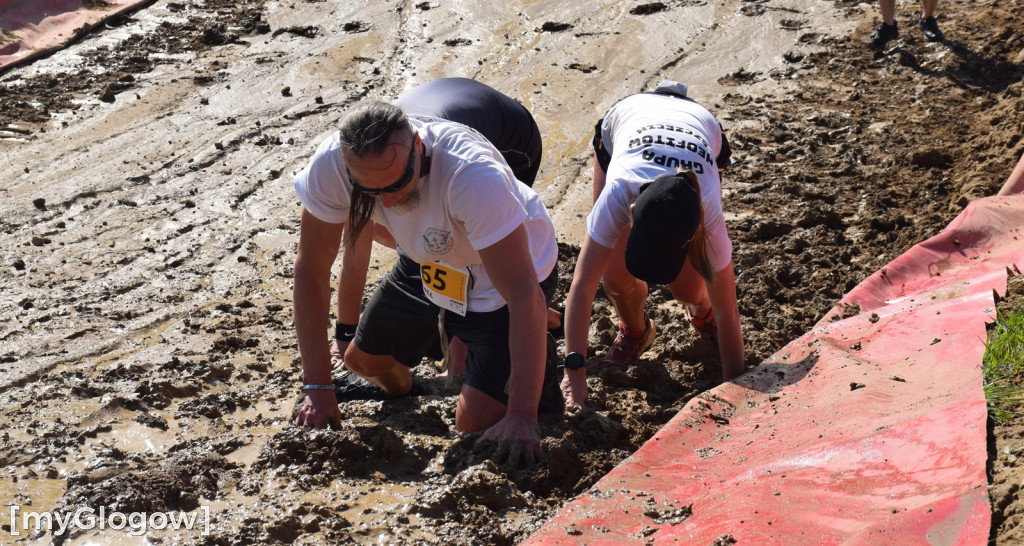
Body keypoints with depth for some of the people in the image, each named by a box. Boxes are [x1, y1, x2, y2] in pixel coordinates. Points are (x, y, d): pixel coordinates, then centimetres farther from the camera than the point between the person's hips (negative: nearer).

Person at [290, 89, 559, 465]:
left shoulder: (474, 175, -43)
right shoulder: (331, 163, -30)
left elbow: (524, 294, -41)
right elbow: (311, 267, -18)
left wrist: (522, 416, -46)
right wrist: (317, 387, -21)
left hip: (502, 273, -5)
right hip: (426, 262, 5)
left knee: (477, 423, -13)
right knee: (363, 359, 16)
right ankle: (399, 391, 52)